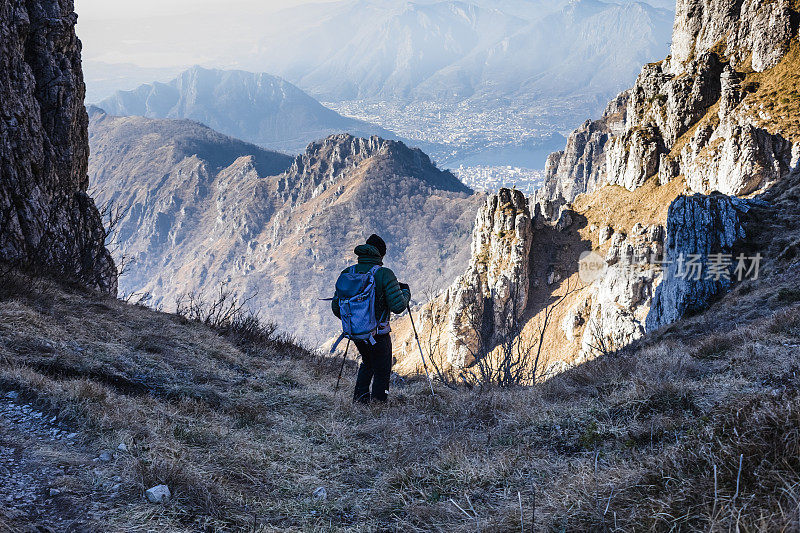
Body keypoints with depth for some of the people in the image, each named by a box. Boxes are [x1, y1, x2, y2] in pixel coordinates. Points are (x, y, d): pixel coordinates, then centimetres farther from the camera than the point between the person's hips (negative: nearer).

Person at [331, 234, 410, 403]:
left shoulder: (347, 273, -3)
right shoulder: (384, 274, -17)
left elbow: (336, 307, 1)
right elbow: (398, 306, -19)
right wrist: (405, 291, 1)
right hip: (378, 333, -5)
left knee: (367, 362, 31)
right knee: (381, 370, 16)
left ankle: (360, 395, 24)